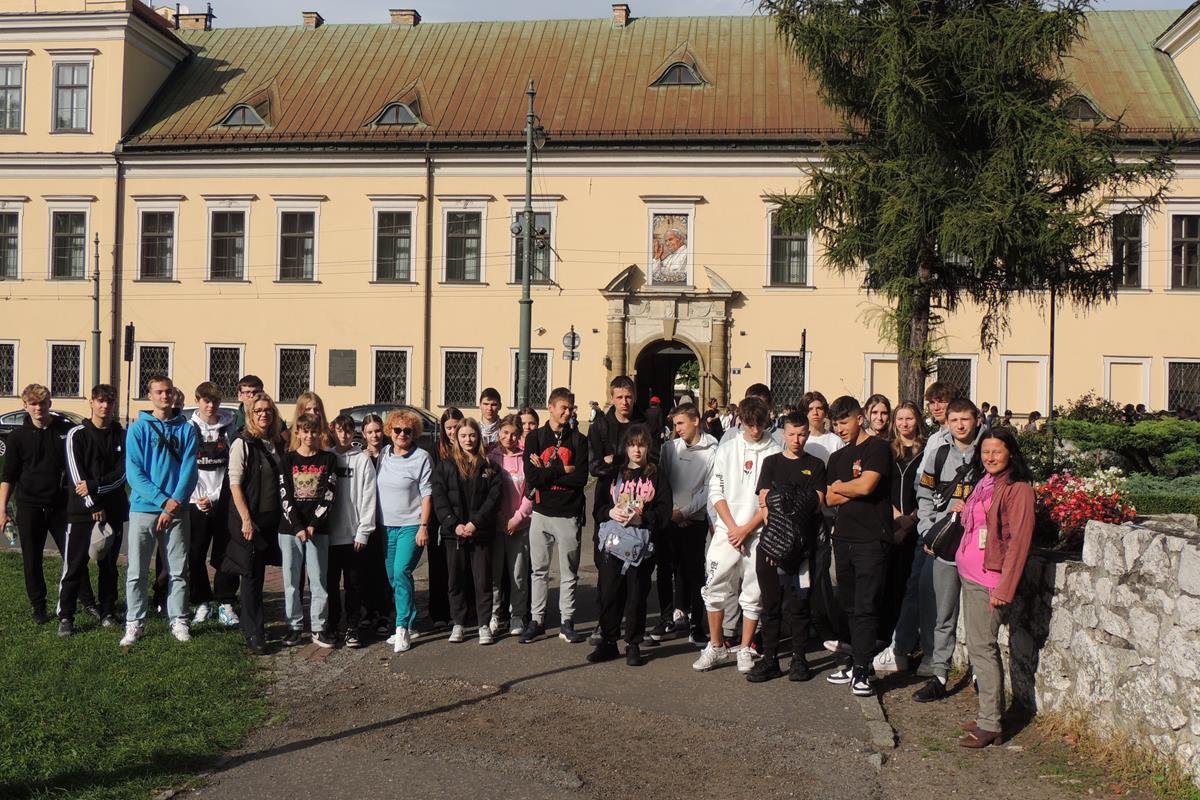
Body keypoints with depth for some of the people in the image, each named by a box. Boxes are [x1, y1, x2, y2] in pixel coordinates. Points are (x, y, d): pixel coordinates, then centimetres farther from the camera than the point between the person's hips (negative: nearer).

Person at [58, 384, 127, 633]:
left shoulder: (122, 436, 7)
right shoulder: (77, 435, -1)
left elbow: (122, 472, -1)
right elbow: (76, 475, -6)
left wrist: (94, 485, -14)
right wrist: (93, 505, -11)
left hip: (113, 509, 2)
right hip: (81, 509, -2)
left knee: (109, 565, 9)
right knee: (74, 565, -3)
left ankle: (108, 612, 18)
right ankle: (66, 617, 4)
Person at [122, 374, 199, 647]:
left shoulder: (186, 429, 6)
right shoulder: (138, 428, 1)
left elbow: (189, 469, -1)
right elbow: (133, 472, -6)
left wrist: (175, 504, -13)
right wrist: (163, 500, -14)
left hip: (177, 510, 1)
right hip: (143, 509, -1)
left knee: (178, 570, 7)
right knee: (136, 571, 2)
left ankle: (179, 621, 15)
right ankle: (134, 623, 11)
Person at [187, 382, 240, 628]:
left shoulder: (229, 428, 5)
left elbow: (232, 469, 3)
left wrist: (214, 496, -6)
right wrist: (198, 499, -9)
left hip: (223, 500, 0)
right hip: (196, 502, 0)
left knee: (225, 554, 2)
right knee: (196, 555, 2)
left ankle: (225, 603, 10)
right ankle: (202, 603, 13)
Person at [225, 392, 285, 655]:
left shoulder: (278, 444, 10)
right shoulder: (242, 443, -7)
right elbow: (235, 484, -11)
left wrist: (283, 515, 9)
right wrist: (246, 519, -16)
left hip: (272, 518, 5)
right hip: (249, 518, -5)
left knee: (259, 574, 13)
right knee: (252, 576, -2)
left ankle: (249, 624, 26)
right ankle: (254, 633, 3)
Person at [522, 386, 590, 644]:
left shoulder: (578, 440, 4)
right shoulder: (535, 438, 4)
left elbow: (581, 478, -10)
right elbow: (532, 478, -9)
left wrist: (546, 473, -10)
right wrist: (563, 471, -11)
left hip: (569, 515, 0)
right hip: (541, 514, 0)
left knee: (569, 572, 7)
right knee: (539, 570, 8)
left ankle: (567, 623, 16)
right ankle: (536, 621, 17)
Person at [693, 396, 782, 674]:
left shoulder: (775, 452, -2)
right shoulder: (726, 449, 5)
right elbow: (715, 490, 4)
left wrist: (747, 528, -8)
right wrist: (732, 526, -5)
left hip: (758, 533, -2)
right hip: (726, 531, 2)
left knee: (753, 594, 4)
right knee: (715, 588, 1)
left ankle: (745, 649, 18)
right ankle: (716, 646, 16)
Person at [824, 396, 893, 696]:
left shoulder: (877, 448, -3)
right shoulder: (838, 457, 18)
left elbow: (866, 486, -16)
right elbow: (830, 499, 10)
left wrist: (839, 487, 1)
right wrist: (854, 491, -6)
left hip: (871, 539, -7)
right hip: (844, 537, 7)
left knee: (866, 606, -7)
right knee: (850, 605, 10)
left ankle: (862, 671, -3)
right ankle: (857, 662, 18)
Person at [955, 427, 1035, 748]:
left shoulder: (1017, 488, -13)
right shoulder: (985, 483, 14)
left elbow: (1019, 540, -17)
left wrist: (1004, 588, -19)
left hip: (988, 580, -9)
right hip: (970, 574, 9)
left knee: (981, 647, -7)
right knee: (980, 646, 13)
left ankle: (990, 725, 0)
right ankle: (990, 714, 23)